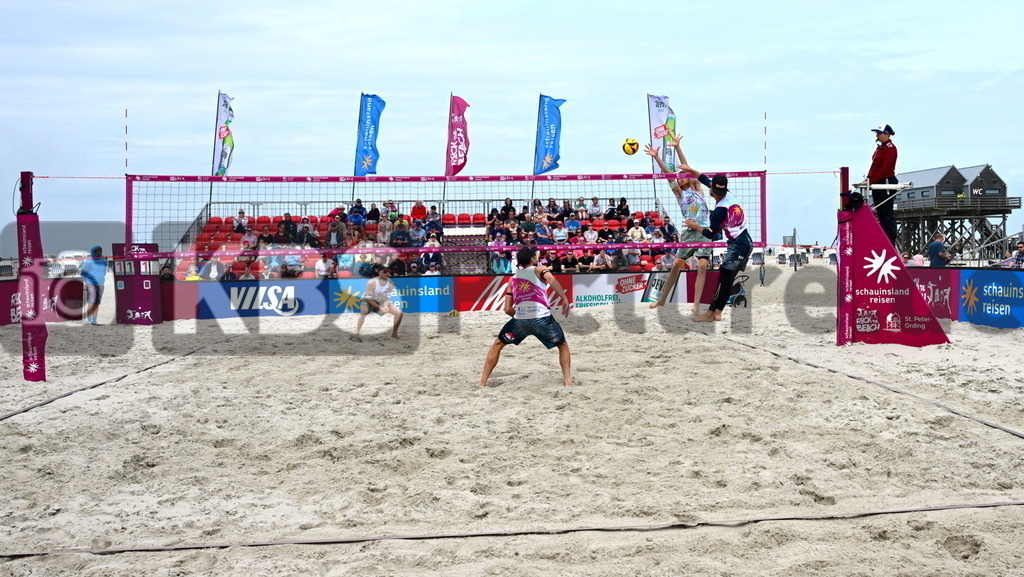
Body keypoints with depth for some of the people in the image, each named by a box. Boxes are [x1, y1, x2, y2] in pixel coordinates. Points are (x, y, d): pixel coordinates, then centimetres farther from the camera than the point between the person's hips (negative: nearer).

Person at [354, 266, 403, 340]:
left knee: (399, 312, -6)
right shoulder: (372, 282, -27)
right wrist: (380, 308, -31)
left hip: (381, 302, 5)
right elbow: (368, 298, -26)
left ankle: (394, 334, 9)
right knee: (364, 311, -39)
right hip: (368, 302, -5)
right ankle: (356, 334, -39)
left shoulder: (390, 283, -12)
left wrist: (385, 306, -32)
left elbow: (387, 298, -10)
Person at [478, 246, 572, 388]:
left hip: (520, 319, 2)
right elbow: (550, 278, -12)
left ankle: (483, 381, 17)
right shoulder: (539, 269, 14)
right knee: (563, 345, 22)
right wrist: (565, 298, -14)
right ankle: (567, 379, 8)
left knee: (497, 344, 24)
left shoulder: (513, 279, 25)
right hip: (542, 318, -2)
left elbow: (508, 309, 20)